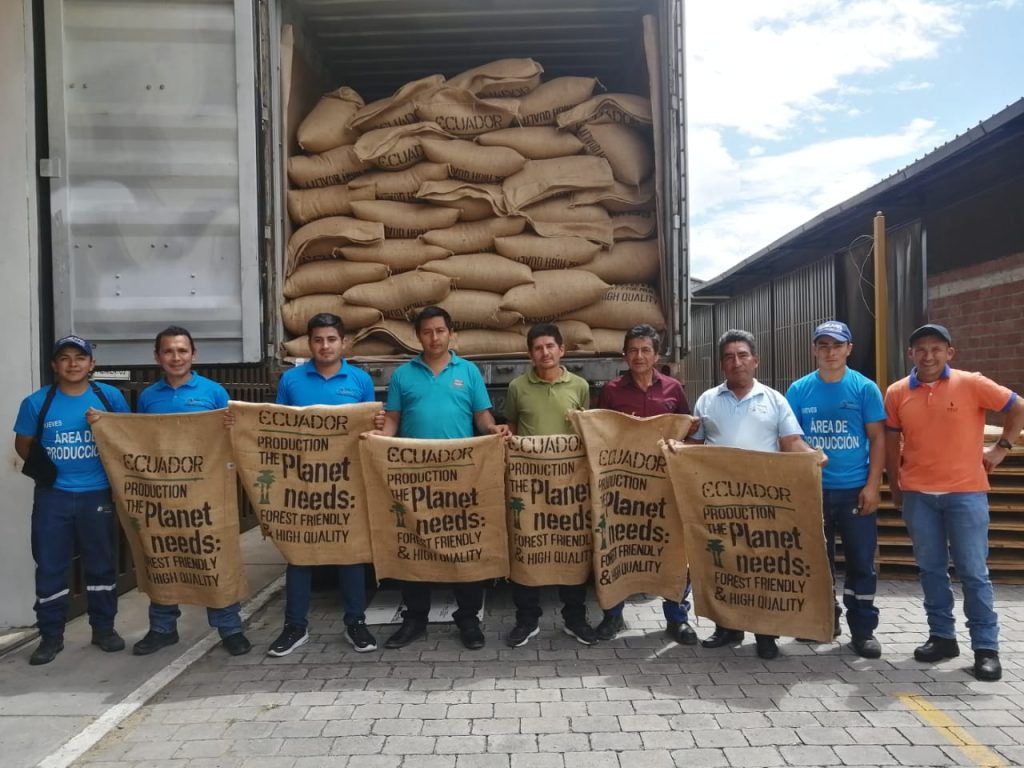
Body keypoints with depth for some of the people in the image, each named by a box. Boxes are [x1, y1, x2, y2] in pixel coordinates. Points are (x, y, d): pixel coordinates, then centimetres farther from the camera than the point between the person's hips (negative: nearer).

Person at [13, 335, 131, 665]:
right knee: (49, 567, 6)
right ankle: (51, 636, 21)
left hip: (98, 494, 0)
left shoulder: (110, 396, -3)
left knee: (101, 564, 10)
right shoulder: (37, 402, -3)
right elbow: (23, 444, 8)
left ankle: (104, 628, 25)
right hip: (52, 496, 0)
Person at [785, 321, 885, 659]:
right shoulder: (799, 390, 1)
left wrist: (872, 485, -8)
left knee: (861, 562, 5)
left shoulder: (865, 388, -2)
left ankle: (863, 630, 17)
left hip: (855, 490, -1)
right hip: (813, 490, 2)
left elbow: (877, 438, -2)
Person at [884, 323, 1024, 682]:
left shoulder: (972, 384, -5)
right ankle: (942, 637, 22)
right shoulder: (897, 393, 1)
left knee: (973, 572, 2)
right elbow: (891, 442, 10)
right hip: (918, 495, 2)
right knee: (931, 569, 10)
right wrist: (895, 489, 10)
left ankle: (986, 648, 12)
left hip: (965, 492, -2)